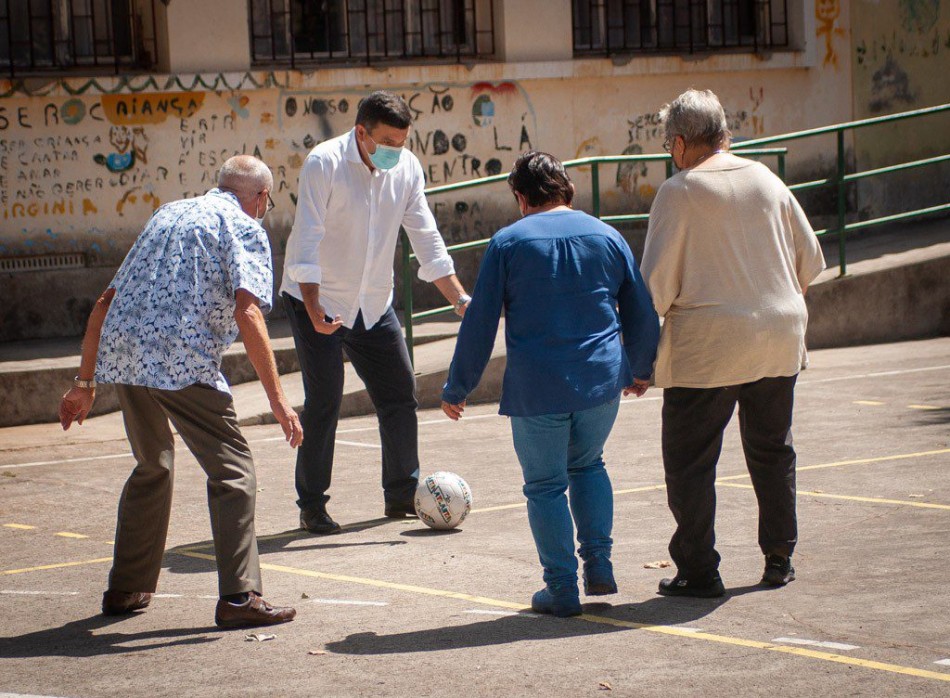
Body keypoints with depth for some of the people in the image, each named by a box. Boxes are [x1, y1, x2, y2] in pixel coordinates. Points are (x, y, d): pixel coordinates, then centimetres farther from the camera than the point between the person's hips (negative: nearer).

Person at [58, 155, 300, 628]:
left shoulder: (169, 213, 27)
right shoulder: (244, 228, 6)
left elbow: (105, 304, 25)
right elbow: (247, 313, -11)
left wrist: (84, 383, 28)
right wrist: (277, 398, -13)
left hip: (121, 352, 7)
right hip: (181, 358, -7)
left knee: (153, 466, 25)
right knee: (232, 470, 0)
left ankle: (126, 589, 30)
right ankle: (238, 598, -8)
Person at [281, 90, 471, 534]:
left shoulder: (407, 168, -4)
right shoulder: (324, 164, -20)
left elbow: (427, 241, 1)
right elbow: (307, 239, -24)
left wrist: (461, 301, -8)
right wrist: (314, 308, -35)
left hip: (374, 302, 6)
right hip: (317, 300, -5)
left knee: (400, 394, 5)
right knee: (324, 400, -10)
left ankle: (402, 496, 19)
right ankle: (312, 507, 2)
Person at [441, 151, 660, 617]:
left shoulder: (508, 243, -1)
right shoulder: (607, 237, 8)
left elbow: (479, 325, -2)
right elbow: (642, 314, 14)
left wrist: (457, 389, 7)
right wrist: (640, 371, 30)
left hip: (536, 389, -3)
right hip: (602, 384, 4)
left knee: (545, 486, 8)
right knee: (587, 465, 24)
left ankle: (562, 589, 7)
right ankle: (599, 566, 15)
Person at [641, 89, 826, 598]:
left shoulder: (678, 192, -9)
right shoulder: (766, 180, 6)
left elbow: (656, 284, -12)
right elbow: (810, 260, 11)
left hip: (706, 349, -5)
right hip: (779, 340, 5)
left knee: (690, 461, 4)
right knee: (772, 451, 18)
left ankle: (698, 570, 4)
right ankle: (779, 560, 23)